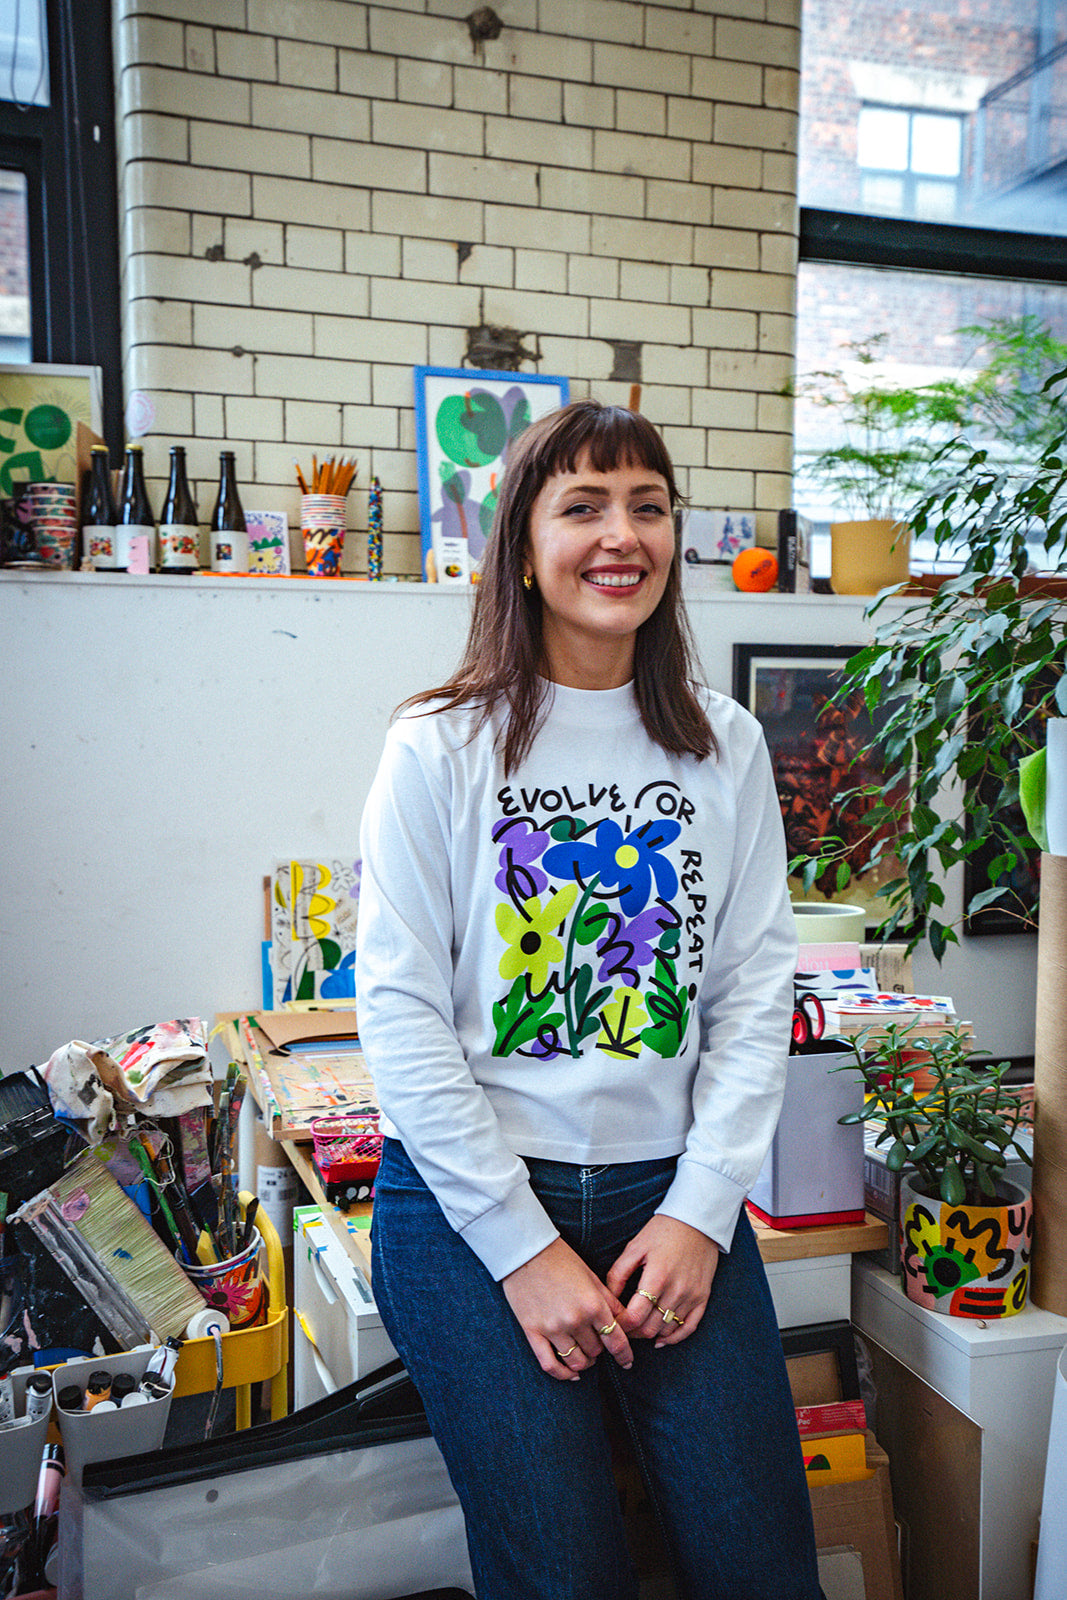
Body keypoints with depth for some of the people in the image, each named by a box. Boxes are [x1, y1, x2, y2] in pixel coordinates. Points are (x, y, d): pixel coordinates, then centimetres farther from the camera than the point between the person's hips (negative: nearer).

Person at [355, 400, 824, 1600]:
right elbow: (400, 1011, -9)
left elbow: (756, 984, 3)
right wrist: (524, 1246, -11)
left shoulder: (726, 746, 5)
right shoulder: (442, 747, -6)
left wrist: (701, 1208, -6)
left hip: (672, 1190, 3)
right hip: (469, 1203, -2)